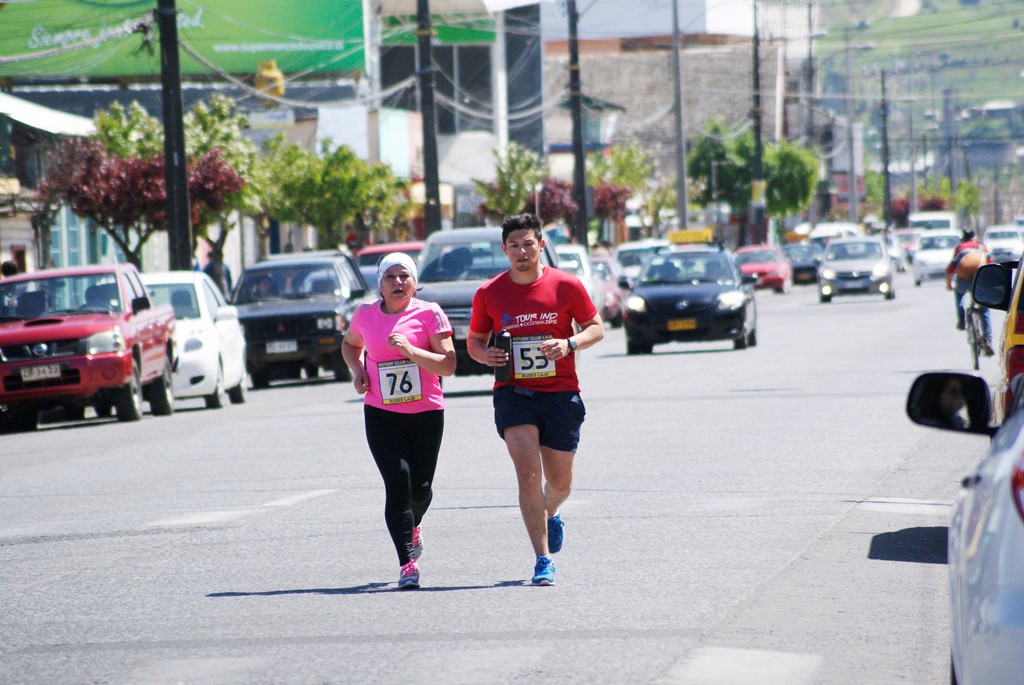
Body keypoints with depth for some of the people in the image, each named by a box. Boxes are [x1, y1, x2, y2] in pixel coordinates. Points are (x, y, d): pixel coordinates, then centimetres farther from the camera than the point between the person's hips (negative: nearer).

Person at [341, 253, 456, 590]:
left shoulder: (429, 313, -4)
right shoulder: (366, 315, 5)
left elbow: (448, 365, -10)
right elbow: (349, 343, 27)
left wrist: (411, 351, -23)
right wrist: (357, 370, 7)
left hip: (426, 413, -1)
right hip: (381, 413, 1)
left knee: (420, 488, 8)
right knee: (397, 483, -13)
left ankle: (412, 527, 44)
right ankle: (407, 564, -13)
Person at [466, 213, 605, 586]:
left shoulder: (566, 285, -2)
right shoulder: (488, 293, 1)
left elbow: (596, 327, 5)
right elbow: (474, 340, 12)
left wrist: (570, 344, -15)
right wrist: (484, 353, -11)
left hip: (561, 393, 1)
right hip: (513, 392, 0)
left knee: (560, 482, 10)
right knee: (527, 472, -17)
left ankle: (550, 514, 48)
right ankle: (543, 560, -13)